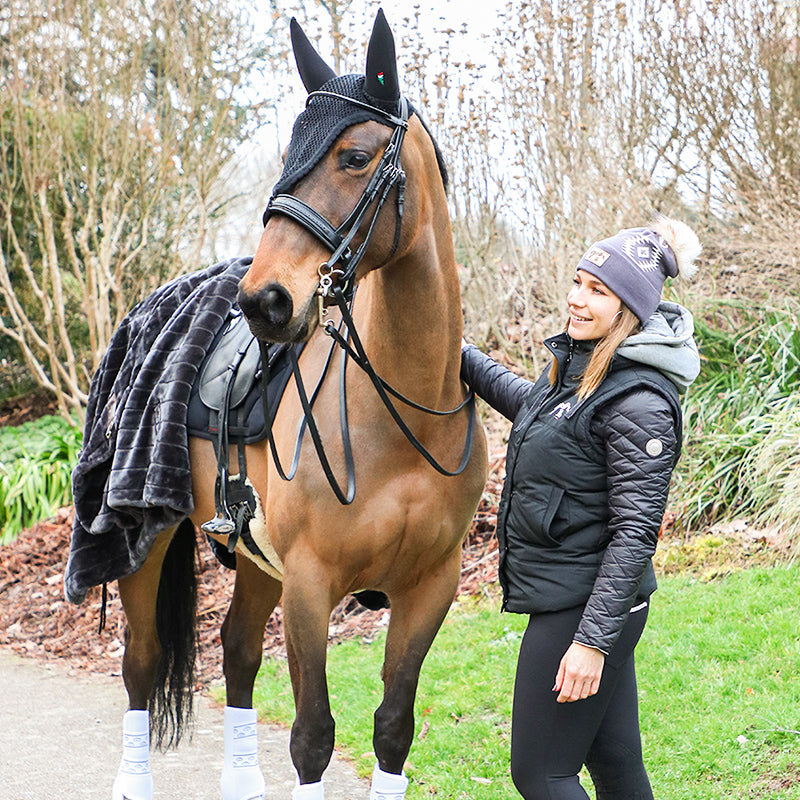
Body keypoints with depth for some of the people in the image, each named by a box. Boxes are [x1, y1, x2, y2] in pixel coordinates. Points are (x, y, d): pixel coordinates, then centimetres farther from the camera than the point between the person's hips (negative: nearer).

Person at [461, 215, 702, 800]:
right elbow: (529, 401, 32)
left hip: (585, 607, -9)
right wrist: (460, 355, 28)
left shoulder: (639, 404, -21)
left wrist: (593, 641, -25)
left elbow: (634, 533, -23)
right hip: (568, 600, 9)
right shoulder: (578, 366, 8)